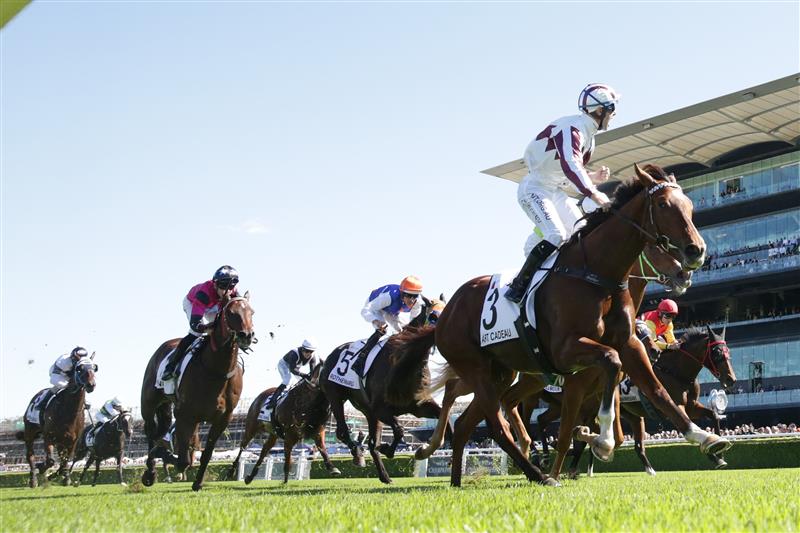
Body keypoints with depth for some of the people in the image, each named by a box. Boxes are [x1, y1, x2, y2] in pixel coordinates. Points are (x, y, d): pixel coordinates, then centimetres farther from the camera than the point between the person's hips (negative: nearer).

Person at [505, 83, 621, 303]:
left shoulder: (588, 134, 11)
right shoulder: (572, 127, -21)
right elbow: (569, 164, -38)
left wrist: (594, 177, 3)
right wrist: (594, 194, -45)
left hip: (556, 191, 10)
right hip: (535, 188, -10)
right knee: (556, 235, -25)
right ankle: (518, 288, -22)